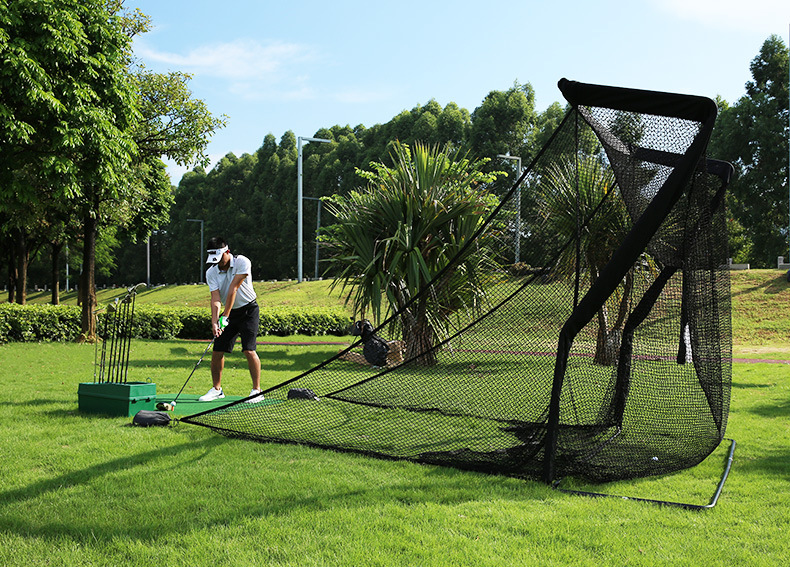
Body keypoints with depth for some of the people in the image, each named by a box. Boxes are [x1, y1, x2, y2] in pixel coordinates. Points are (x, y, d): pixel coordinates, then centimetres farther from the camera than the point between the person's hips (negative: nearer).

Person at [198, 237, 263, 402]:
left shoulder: (242, 262, -18)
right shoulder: (211, 272, -5)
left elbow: (233, 290, -22)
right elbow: (216, 299, -13)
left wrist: (225, 317, -25)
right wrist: (214, 321, -29)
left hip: (248, 309, -5)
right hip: (229, 312, 5)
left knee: (248, 350, -16)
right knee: (217, 351, 1)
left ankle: (257, 390, -7)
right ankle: (217, 389, 17)